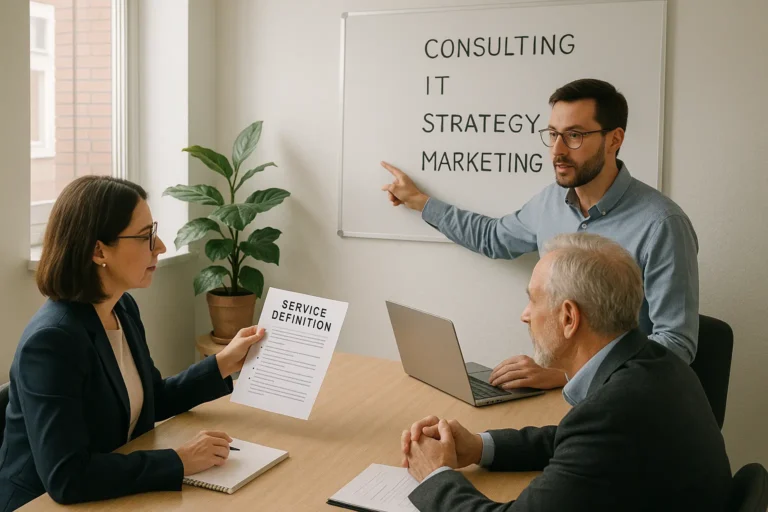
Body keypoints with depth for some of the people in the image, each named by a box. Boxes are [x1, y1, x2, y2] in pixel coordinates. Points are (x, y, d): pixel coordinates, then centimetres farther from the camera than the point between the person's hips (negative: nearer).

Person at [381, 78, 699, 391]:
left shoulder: (660, 225, -18)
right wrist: (419, 201, 29)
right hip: (556, 382, 5)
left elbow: (676, 343, -20)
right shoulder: (551, 201, 4)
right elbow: (493, 238, 25)